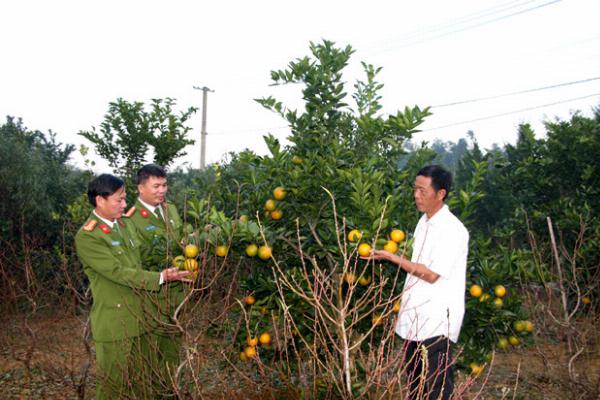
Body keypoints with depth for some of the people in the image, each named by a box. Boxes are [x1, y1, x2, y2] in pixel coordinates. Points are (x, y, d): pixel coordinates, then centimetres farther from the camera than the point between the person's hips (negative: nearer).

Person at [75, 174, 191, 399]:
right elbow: (118, 272, -20)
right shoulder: (86, 237, -14)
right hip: (114, 323, -7)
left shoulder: (124, 224, 11)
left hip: (140, 318, 7)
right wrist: (160, 278, -22)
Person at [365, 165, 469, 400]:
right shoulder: (424, 222, 10)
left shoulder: (452, 230, -17)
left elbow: (431, 274, -19)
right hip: (415, 318, 8)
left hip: (437, 322, -8)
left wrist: (393, 258, -16)